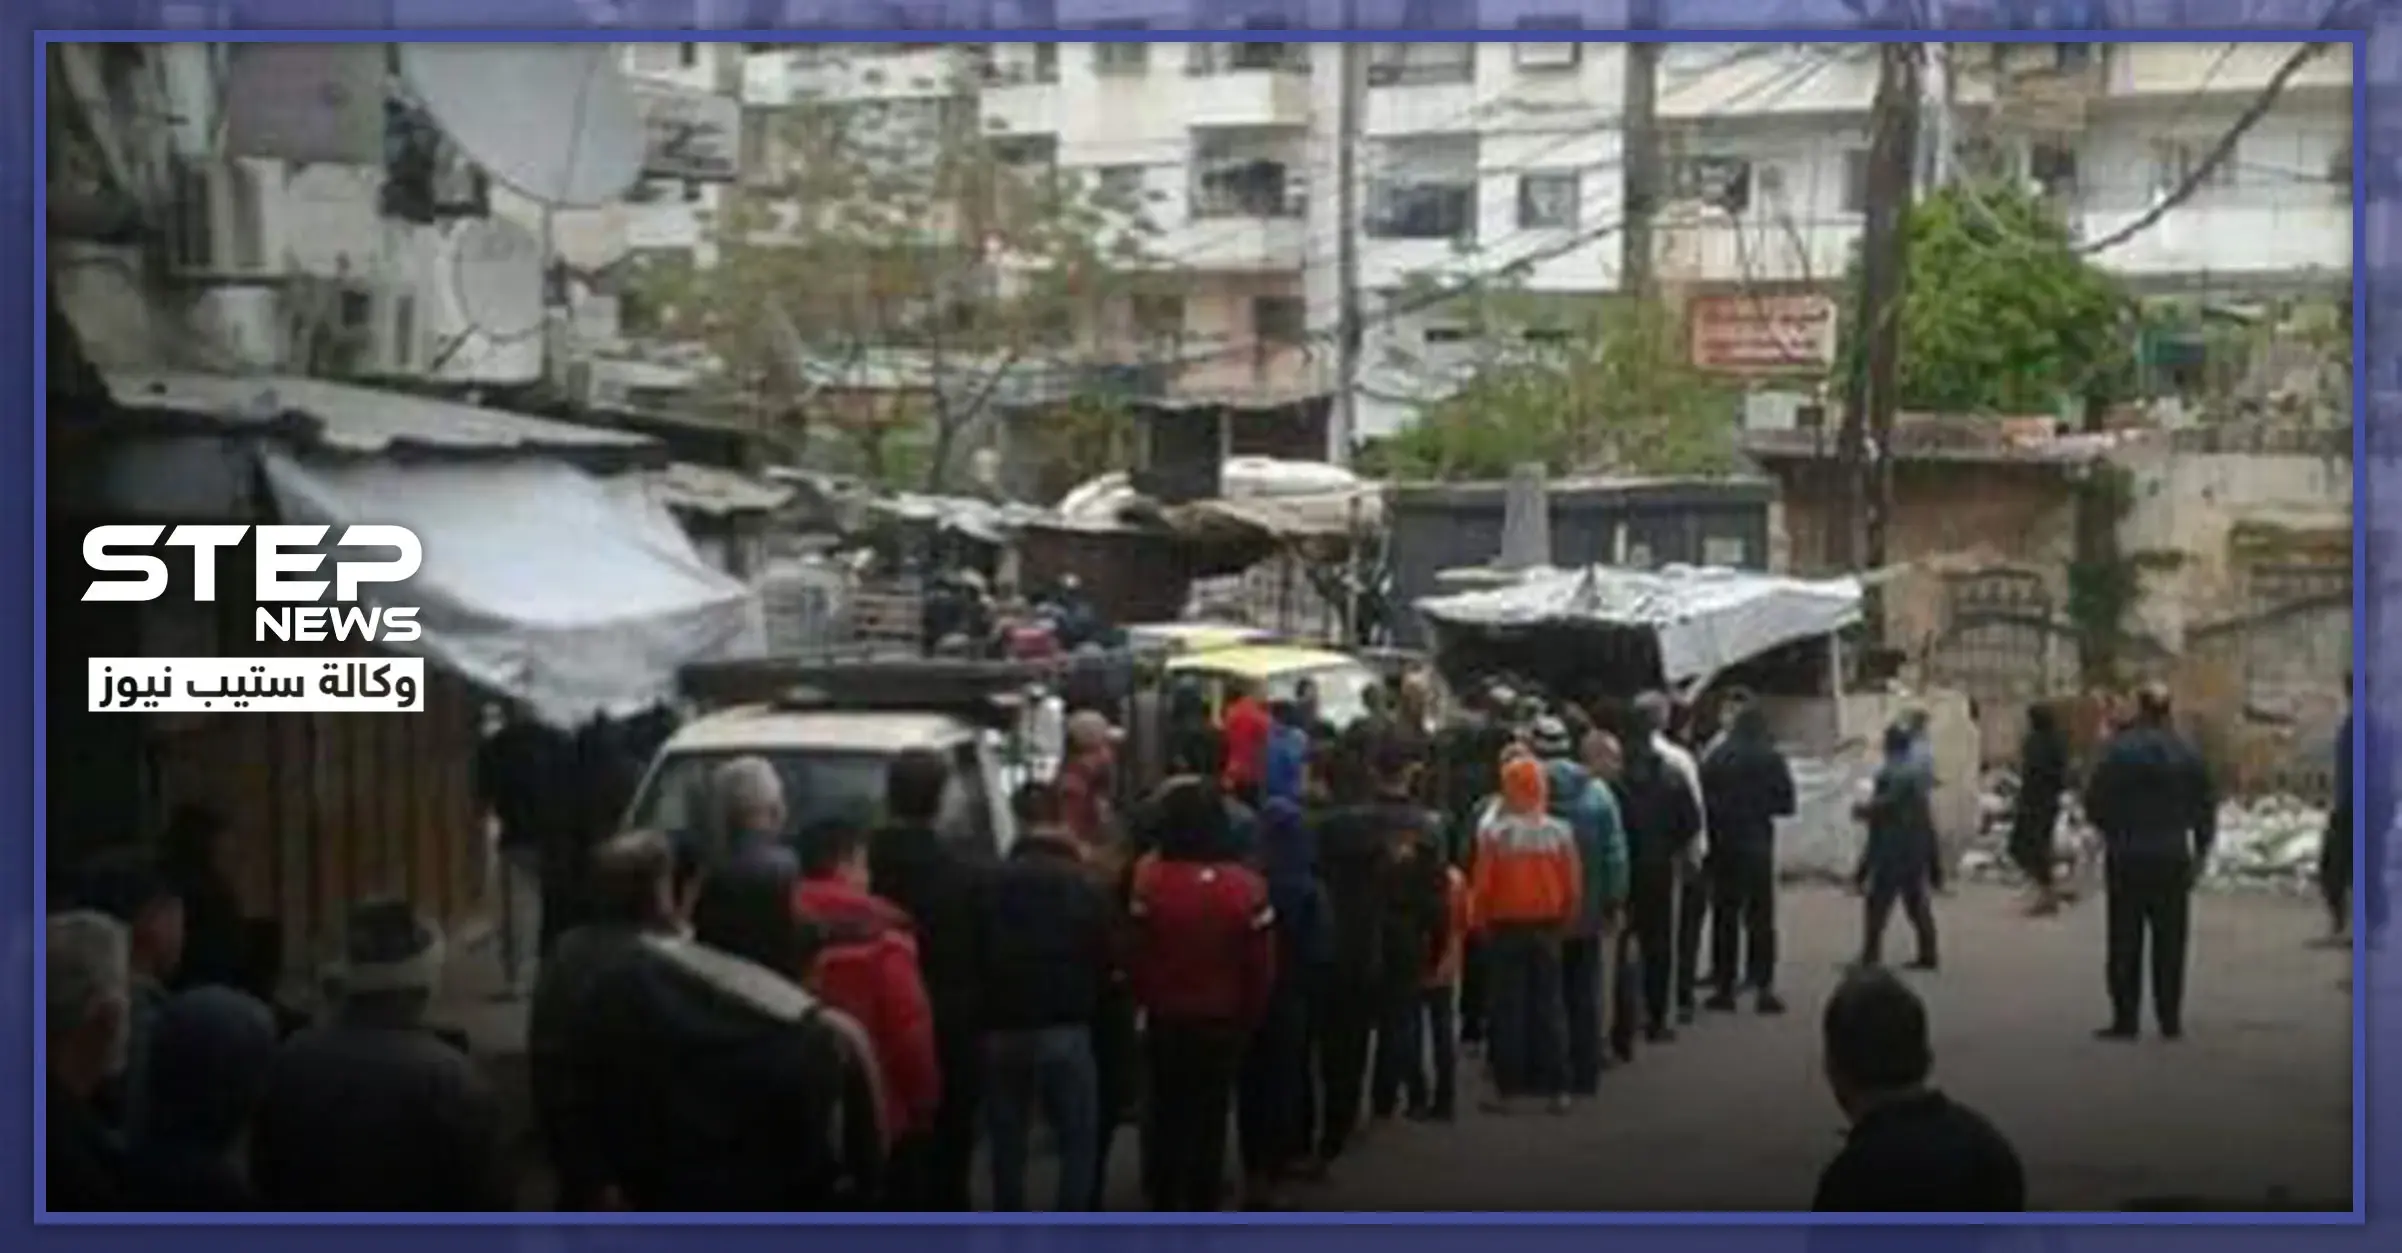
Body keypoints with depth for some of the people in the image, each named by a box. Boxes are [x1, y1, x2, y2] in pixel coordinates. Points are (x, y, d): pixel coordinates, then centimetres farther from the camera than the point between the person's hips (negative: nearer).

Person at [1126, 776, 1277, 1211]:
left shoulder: (1149, 880, -16)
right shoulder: (1247, 887, -12)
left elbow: (1135, 956, -10)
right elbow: (1262, 966, -7)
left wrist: (1147, 1001, 8)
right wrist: (1248, 1018, 8)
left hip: (1166, 1021, 0)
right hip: (1223, 1024, 0)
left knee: (1167, 1115, 13)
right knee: (1211, 1120, 10)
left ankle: (1164, 1203, 18)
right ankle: (1203, 1206, 14)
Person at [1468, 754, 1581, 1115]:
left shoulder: (1493, 830, -14)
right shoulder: (1559, 831, -6)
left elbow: (1481, 883, -10)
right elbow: (1573, 885, -2)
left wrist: (1482, 923, 5)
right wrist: (1562, 922, 13)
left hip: (1505, 927, -2)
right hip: (1546, 927, 2)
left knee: (1507, 1008, 4)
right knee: (1550, 1006, 8)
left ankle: (1508, 1090, 4)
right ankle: (1557, 1089, 9)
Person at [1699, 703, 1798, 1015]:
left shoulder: (1715, 758, -2)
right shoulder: (1770, 758, -6)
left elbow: (1703, 799, -2)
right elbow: (1785, 804, -3)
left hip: (1722, 844, 2)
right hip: (1757, 843, -2)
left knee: (1724, 915, 10)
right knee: (1760, 916, 4)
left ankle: (1724, 987, 9)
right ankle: (1763, 988, -1)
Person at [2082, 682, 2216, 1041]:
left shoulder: (2117, 750, -9)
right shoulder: (2187, 755, 1)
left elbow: (2094, 801, -7)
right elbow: (2206, 807, 6)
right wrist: (2201, 850, 17)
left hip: (2126, 858, -2)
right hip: (2172, 859, 2)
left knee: (2125, 942, 3)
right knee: (2169, 941, 7)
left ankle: (2125, 1018, 2)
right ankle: (2170, 1020, 8)